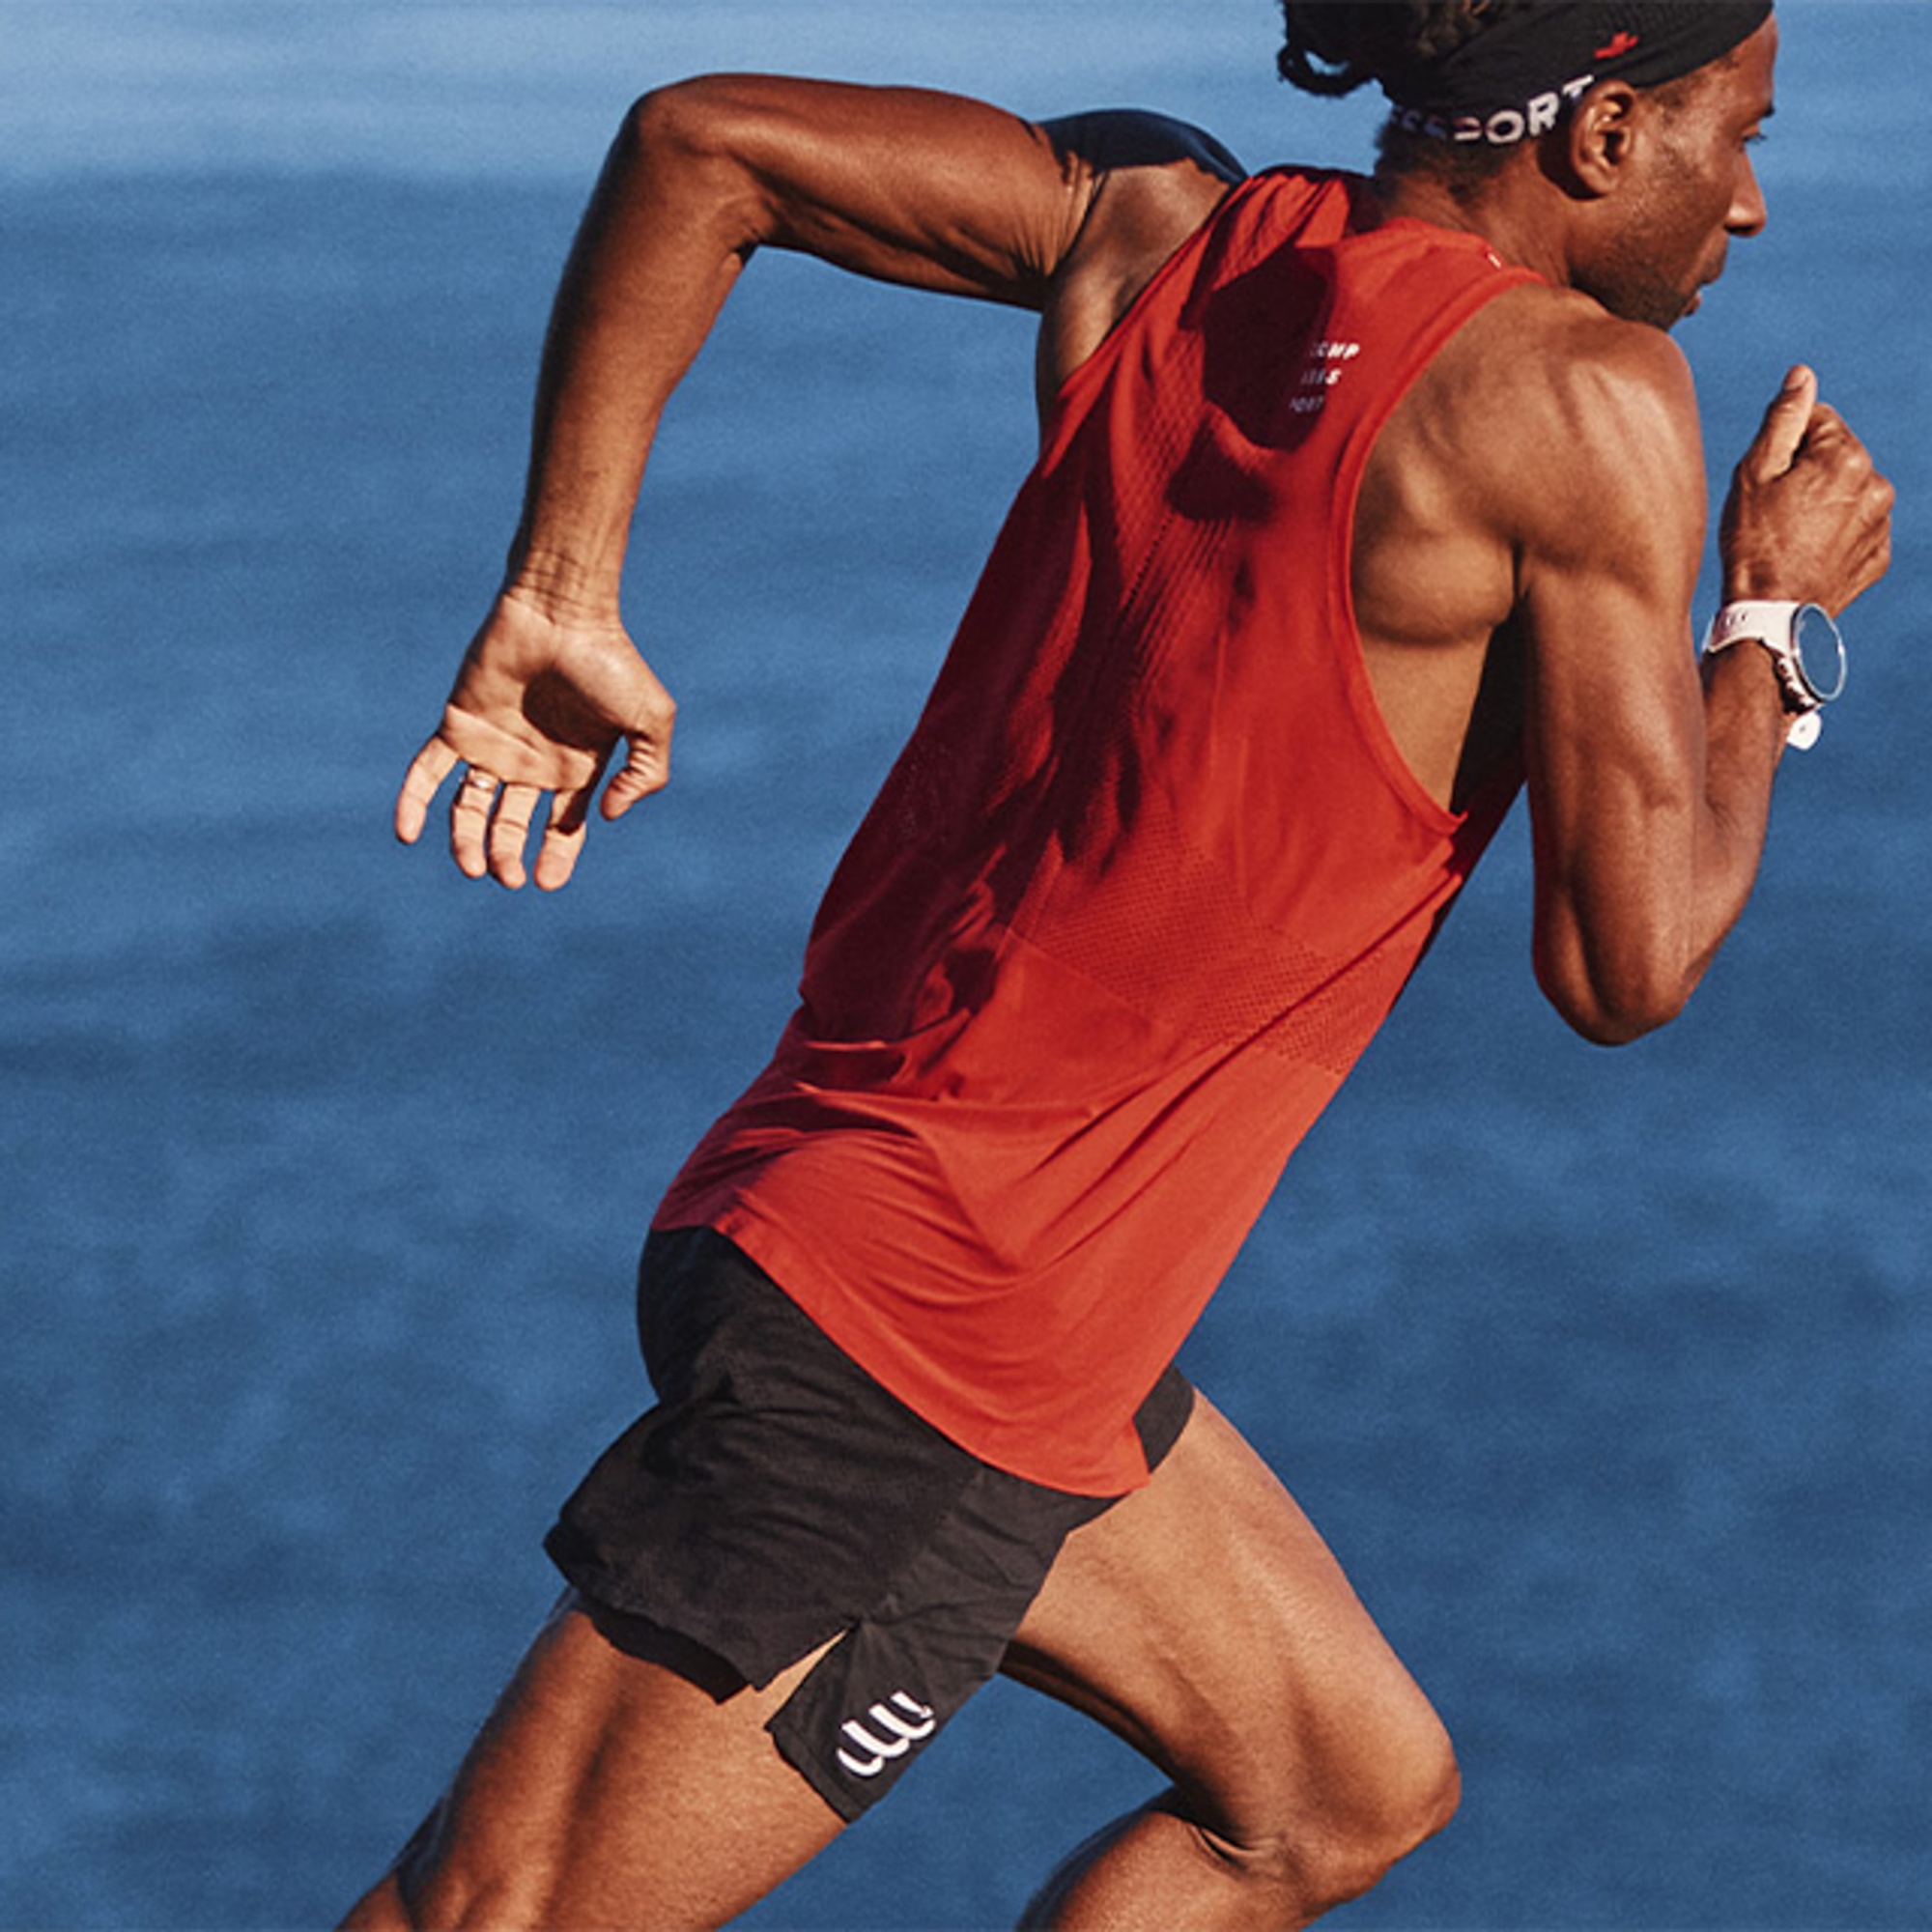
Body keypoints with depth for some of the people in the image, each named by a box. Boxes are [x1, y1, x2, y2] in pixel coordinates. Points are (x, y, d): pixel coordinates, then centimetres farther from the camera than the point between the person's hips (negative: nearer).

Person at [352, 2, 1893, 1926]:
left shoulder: (1171, 230, 6)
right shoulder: (1582, 402, -14)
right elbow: (1625, 962, -12)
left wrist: (561, 593, 5)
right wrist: (1779, 620, 4)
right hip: (919, 1346, -9)